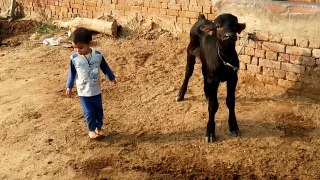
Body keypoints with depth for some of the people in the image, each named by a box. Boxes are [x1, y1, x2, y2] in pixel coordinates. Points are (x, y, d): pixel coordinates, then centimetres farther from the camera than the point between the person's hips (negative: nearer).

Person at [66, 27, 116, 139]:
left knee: (99, 109, 14)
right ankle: (91, 129, 22)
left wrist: (112, 78, 11)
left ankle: (99, 127, 33)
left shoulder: (98, 55, -12)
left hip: (96, 90, 2)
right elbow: (72, 73, 0)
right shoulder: (74, 58, -13)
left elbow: (105, 68, 3)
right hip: (83, 91, -2)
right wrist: (69, 87, 4)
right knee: (89, 112, 2)